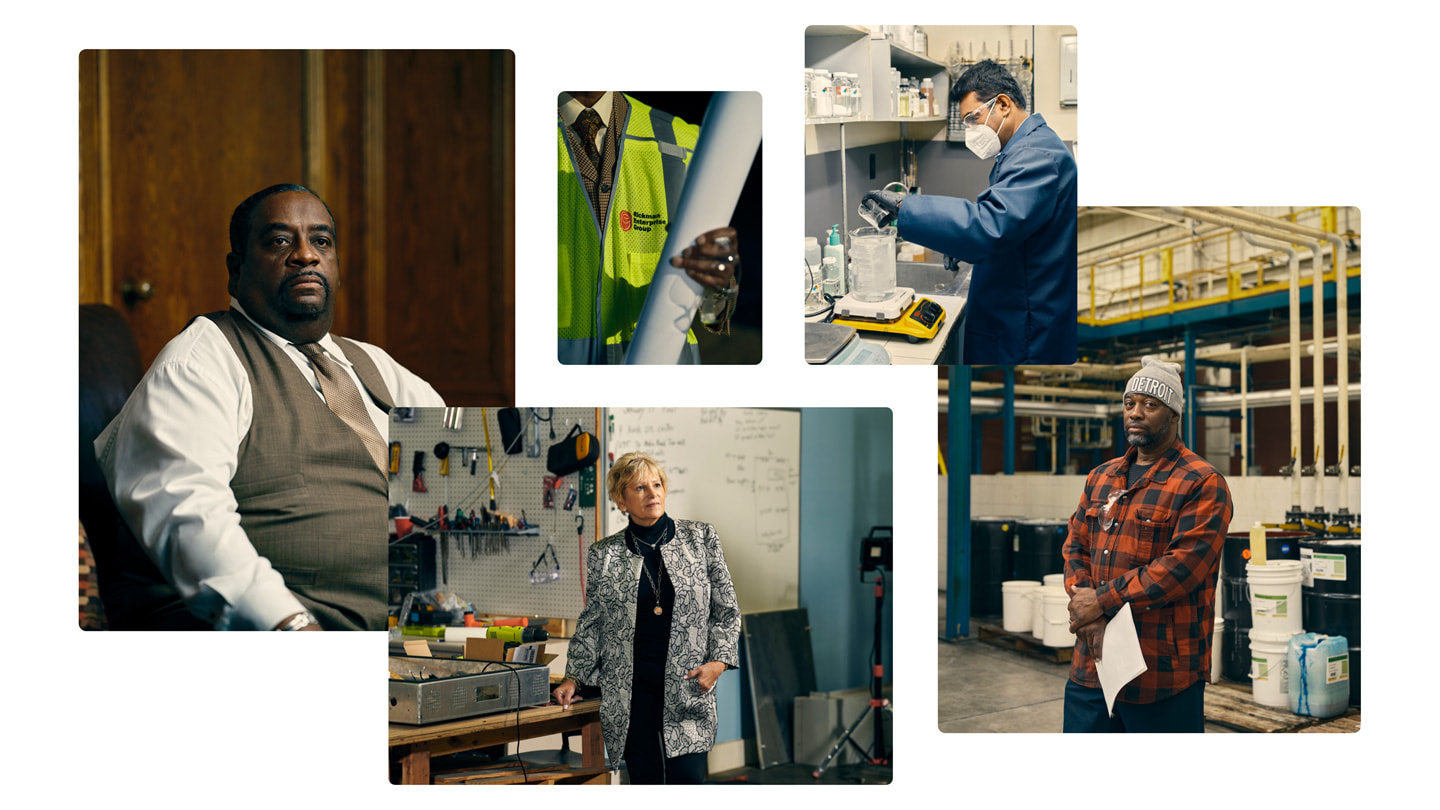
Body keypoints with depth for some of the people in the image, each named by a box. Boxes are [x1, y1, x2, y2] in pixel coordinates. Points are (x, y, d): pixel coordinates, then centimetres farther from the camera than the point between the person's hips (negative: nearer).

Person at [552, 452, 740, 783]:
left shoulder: (701, 539, 3)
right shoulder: (603, 556, 4)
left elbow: (727, 609, 7)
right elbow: (590, 624, 14)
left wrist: (719, 661, -5)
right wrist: (573, 678, 12)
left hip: (687, 683, -1)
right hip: (629, 686, 1)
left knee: (686, 778, -7)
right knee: (644, 779, 4)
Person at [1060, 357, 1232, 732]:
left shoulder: (1203, 484, -8)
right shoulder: (1101, 477, 15)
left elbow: (1183, 566, -17)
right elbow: (1075, 546, 10)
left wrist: (1103, 600, -16)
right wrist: (1088, 616, -7)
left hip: (1163, 672, -6)